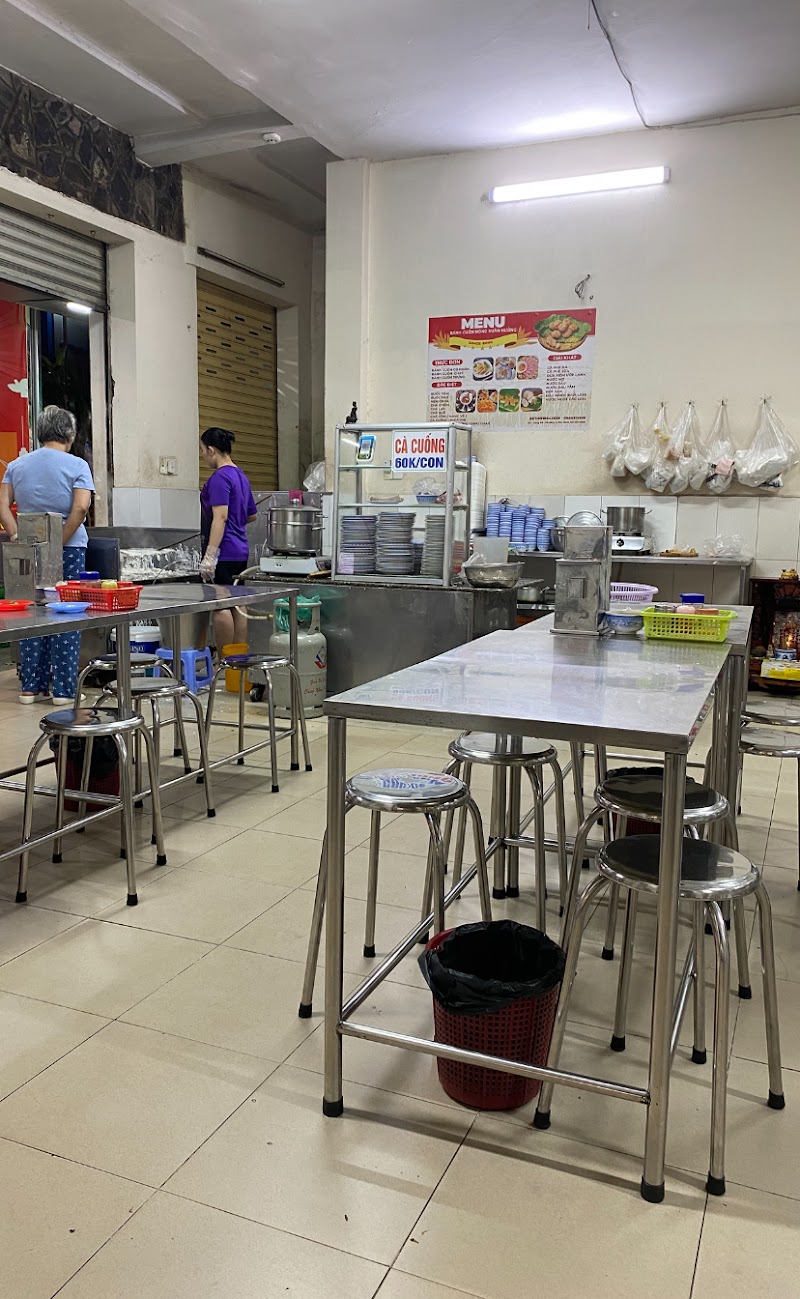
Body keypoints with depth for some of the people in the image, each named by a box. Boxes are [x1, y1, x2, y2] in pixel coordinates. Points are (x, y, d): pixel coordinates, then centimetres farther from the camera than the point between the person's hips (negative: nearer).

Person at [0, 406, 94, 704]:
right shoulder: (77, 466, -5)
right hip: (68, 549, -4)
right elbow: (81, 507, -17)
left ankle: (31, 687, 14)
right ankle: (63, 688, 5)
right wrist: (60, 543, -13)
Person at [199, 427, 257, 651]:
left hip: (223, 553, -9)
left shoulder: (219, 478, -12)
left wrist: (209, 556, -23)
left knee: (220, 607, -6)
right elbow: (251, 515, 23)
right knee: (237, 606, 10)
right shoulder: (241, 477, 15)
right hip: (241, 551, 9)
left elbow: (220, 517, -20)